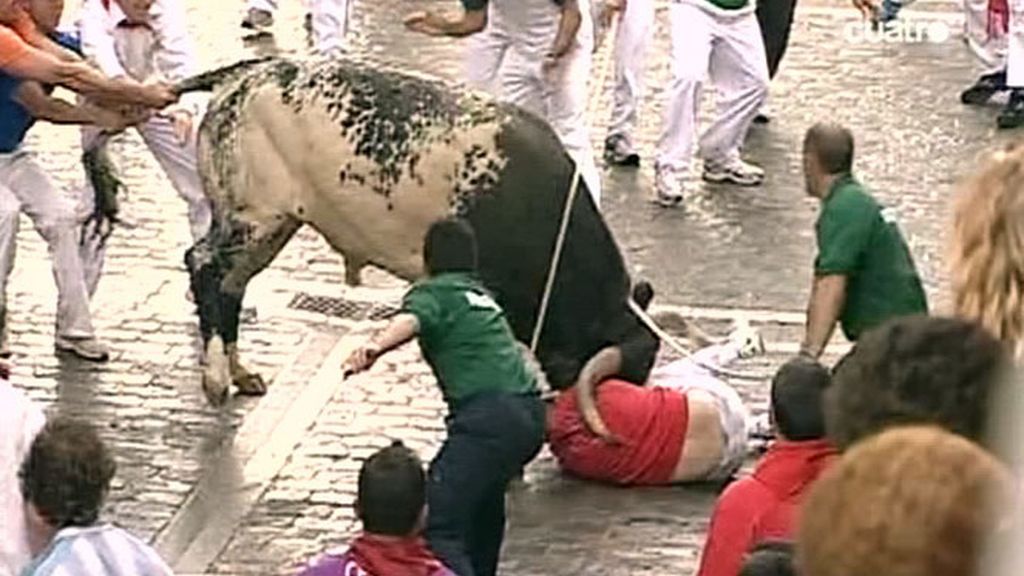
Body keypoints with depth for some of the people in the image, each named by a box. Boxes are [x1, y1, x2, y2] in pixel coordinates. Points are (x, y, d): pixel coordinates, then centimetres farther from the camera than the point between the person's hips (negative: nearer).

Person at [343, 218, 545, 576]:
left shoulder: (432, 292, 8)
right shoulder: (480, 294, 30)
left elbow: (410, 320, -18)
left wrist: (374, 348, -37)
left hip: (489, 417, -8)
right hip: (532, 414, 8)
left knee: (437, 525, -15)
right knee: (484, 494, 36)